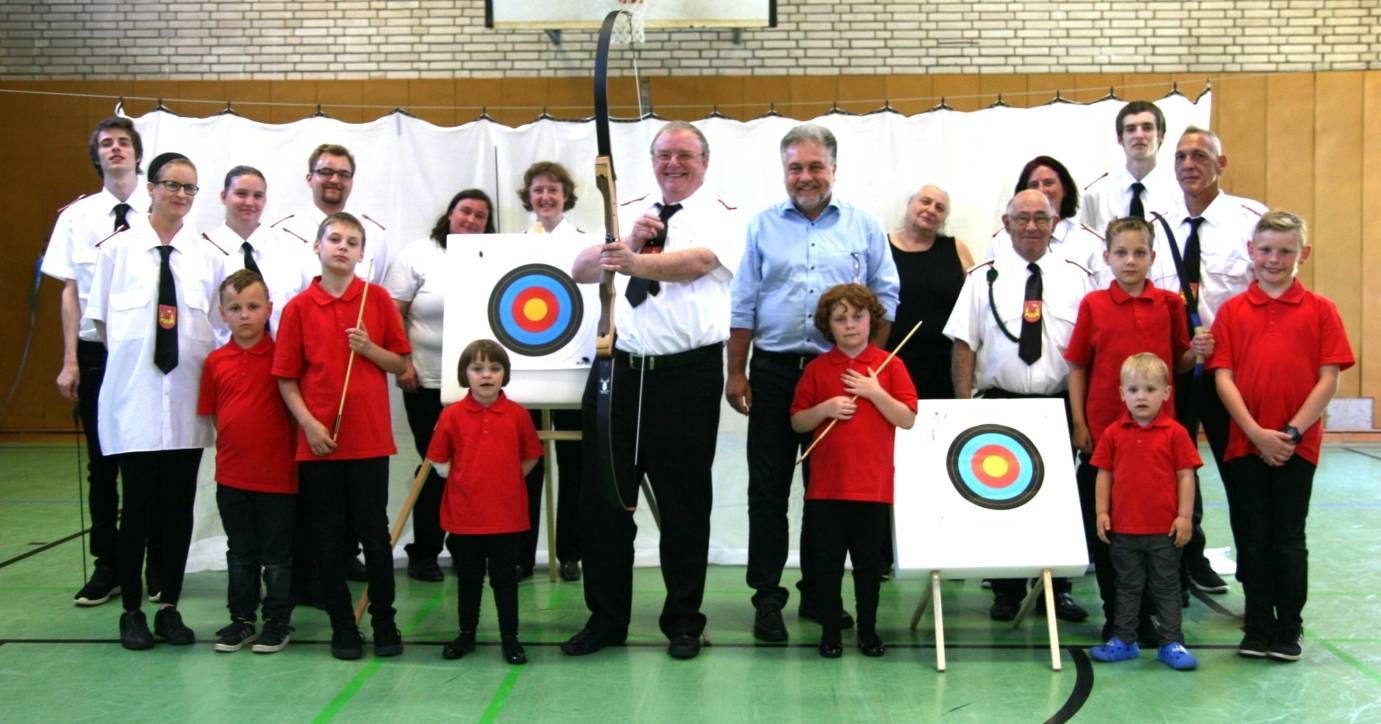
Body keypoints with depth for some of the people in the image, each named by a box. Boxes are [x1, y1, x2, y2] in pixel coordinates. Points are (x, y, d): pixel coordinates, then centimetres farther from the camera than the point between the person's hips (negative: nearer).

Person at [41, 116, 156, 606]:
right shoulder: (78, 215, 4)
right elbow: (70, 290, 4)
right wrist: (70, 361, 0)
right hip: (96, 350, 2)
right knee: (101, 463, 8)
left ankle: (158, 566, 19)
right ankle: (107, 567, 20)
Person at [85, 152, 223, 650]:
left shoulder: (206, 254, 5)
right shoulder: (118, 248, 1)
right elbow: (100, 317, 7)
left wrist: (208, 366, 1)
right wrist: (133, 357, 0)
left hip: (187, 396, 2)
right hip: (134, 393, -2)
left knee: (180, 506, 7)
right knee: (139, 505, 0)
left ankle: (170, 608, 19)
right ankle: (131, 611, 15)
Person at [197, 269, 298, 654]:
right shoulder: (216, 361, 2)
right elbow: (211, 413, 10)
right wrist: (233, 443, 1)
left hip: (277, 473, -3)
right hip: (232, 474, 3)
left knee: (277, 554, 8)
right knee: (240, 553, 15)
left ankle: (278, 621, 19)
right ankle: (241, 620, 26)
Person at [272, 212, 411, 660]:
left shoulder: (378, 299, 3)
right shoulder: (298, 308, 1)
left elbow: (401, 364, 7)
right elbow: (286, 378, 2)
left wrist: (369, 349, -11)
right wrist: (309, 423, -10)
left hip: (369, 438, 0)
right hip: (318, 441, 0)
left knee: (375, 533, 6)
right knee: (327, 537, 7)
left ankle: (384, 620, 20)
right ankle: (342, 625, 19)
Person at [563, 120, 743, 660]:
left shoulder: (721, 218, 2)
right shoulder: (627, 212, 15)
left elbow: (697, 262, -19)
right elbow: (579, 270, 5)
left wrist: (637, 262, -35)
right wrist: (628, 241, -11)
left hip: (687, 373, -4)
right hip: (618, 367, 4)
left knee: (684, 503, 4)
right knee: (603, 496, 8)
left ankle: (683, 621, 18)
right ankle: (605, 618, 21)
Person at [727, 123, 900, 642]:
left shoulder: (863, 226, 7)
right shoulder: (763, 226, 7)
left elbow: (885, 298, 7)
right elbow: (743, 305, 5)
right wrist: (736, 373, 0)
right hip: (774, 371, 0)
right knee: (768, 487, 1)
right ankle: (767, 597, 8)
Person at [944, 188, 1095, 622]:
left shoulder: (1076, 278, 8)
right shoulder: (984, 278, 6)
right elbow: (964, 344, 2)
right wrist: (965, 407, -6)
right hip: (1001, 403, 0)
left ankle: (1056, 590, 17)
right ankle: (1006, 591, 14)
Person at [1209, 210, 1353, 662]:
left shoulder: (1319, 310, 2)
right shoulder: (1232, 311, 4)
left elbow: (1329, 379, -3)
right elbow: (1223, 377, -2)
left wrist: (1292, 432, -11)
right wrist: (1257, 433, -12)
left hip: (1297, 446, -1)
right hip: (1245, 443, 1)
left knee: (1288, 539, 6)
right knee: (1252, 539, 8)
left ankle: (1288, 630, 18)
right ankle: (1258, 628, 21)